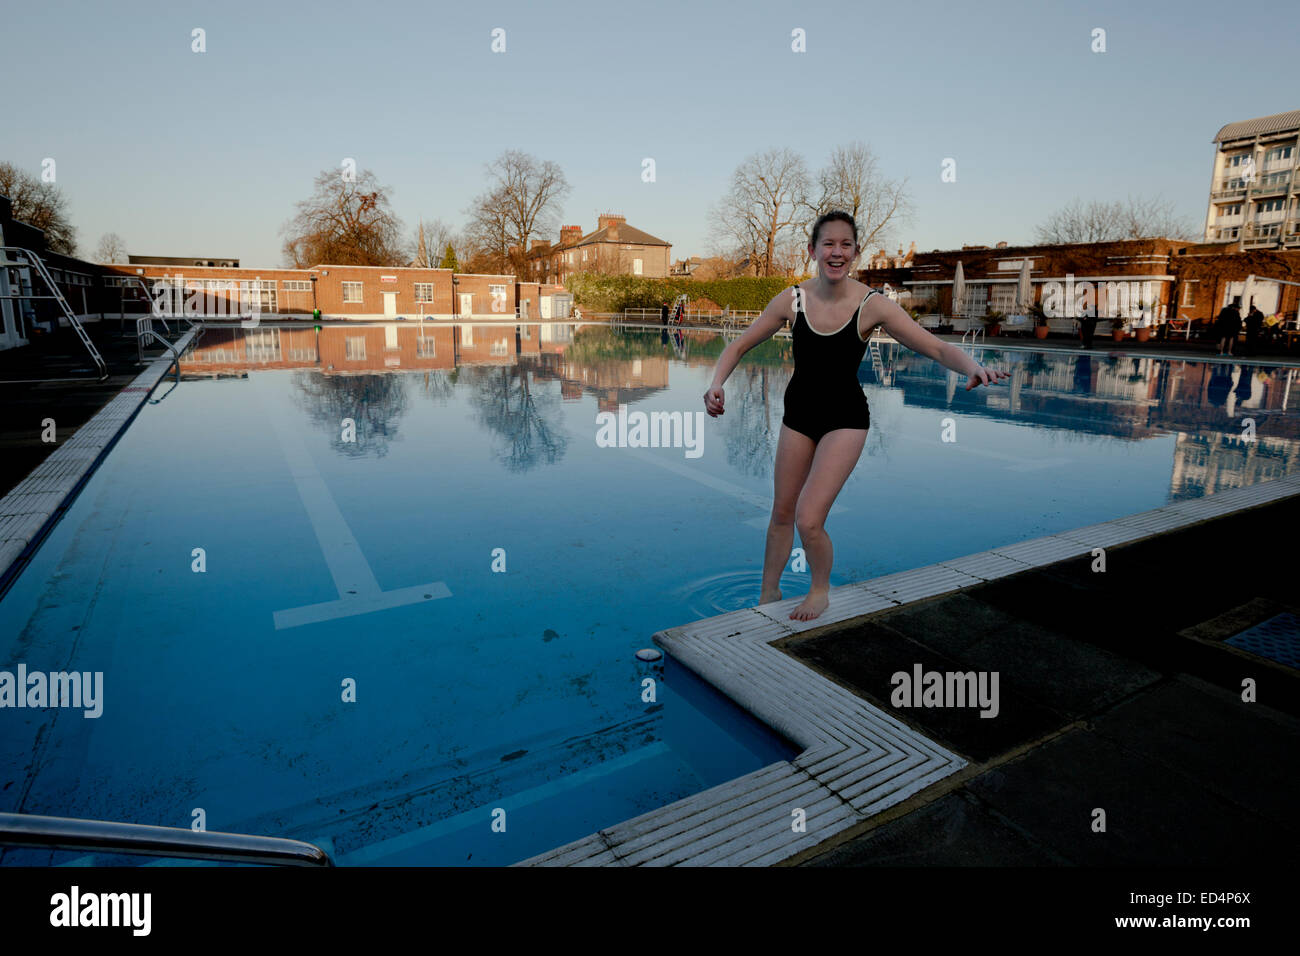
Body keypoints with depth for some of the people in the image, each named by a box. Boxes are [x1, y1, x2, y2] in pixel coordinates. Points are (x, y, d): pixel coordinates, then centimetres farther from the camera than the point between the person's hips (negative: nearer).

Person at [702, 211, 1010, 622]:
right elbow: (739, 346, -1)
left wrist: (974, 367, -36)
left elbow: (938, 348, -16)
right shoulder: (791, 300, -9)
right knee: (781, 513, 14)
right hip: (798, 413, 3)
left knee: (809, 520, -14)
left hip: (845, 419, -3)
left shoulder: (873, 306, -15)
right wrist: (717, 384, -19)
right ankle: (768, 593, 38)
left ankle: (820, 591, 18)